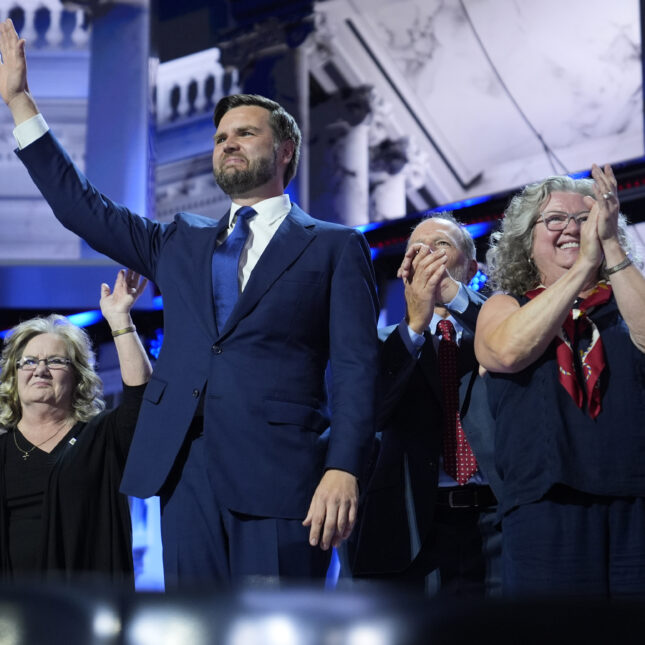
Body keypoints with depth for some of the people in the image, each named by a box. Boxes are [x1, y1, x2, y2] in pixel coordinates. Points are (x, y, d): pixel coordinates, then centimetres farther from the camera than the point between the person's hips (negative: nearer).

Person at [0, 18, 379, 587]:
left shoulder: (335, 248, 9)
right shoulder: (182, 242, 23)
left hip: (278, 474, -4)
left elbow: (356, 367, 0)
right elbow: (83, 207, 22)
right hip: (187, 471, 5)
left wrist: (343, 469, -15)